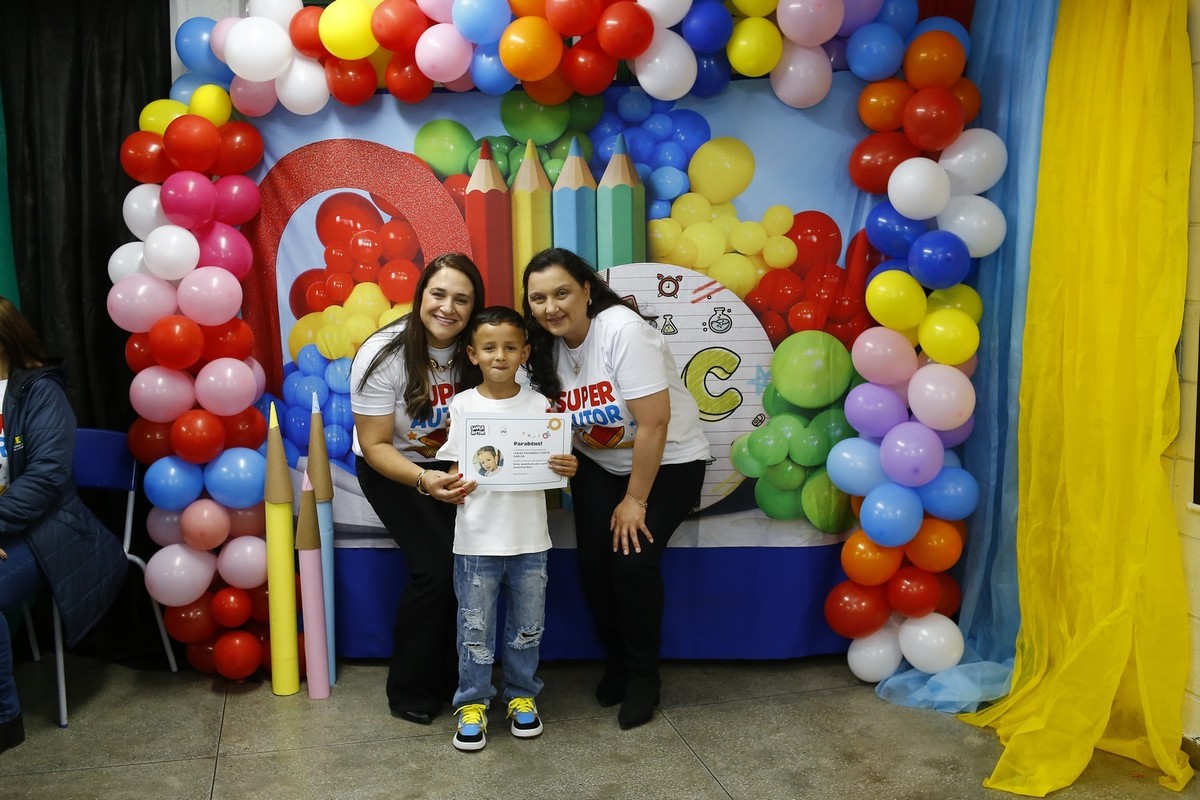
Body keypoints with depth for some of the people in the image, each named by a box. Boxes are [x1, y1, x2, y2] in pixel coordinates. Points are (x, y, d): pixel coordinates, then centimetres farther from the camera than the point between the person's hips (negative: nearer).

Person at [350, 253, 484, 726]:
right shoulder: (383, 355, -23)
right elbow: (375, 446, -19)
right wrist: (424, 480, -35)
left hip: (450, 465, 4)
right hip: (391, 469, -4)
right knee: (435, 567, -18)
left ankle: (451, 677, 10)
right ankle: (409, 692, 3)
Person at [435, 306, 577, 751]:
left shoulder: (540, 406, 1)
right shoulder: (461, 406, -2)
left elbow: (555, 467, 4)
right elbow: (447, 466, -1)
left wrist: (567, 469, -18)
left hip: (529, 539, 2)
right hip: (477, 540, -1)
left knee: (527, 625, 14)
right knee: (475, 627, 7)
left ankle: (522, 694, 32)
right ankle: (472, 701, 23)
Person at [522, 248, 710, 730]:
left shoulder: (623, 331, -27)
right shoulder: (544, 346, -6)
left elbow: (654, 424, -27)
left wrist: (635, 500, -20)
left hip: (667, 462, -5)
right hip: (598, 464, 5)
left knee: (633, 560, -18)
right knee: (594, 562, -7)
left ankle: (643, 675, 6)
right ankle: (616, 662, 19)